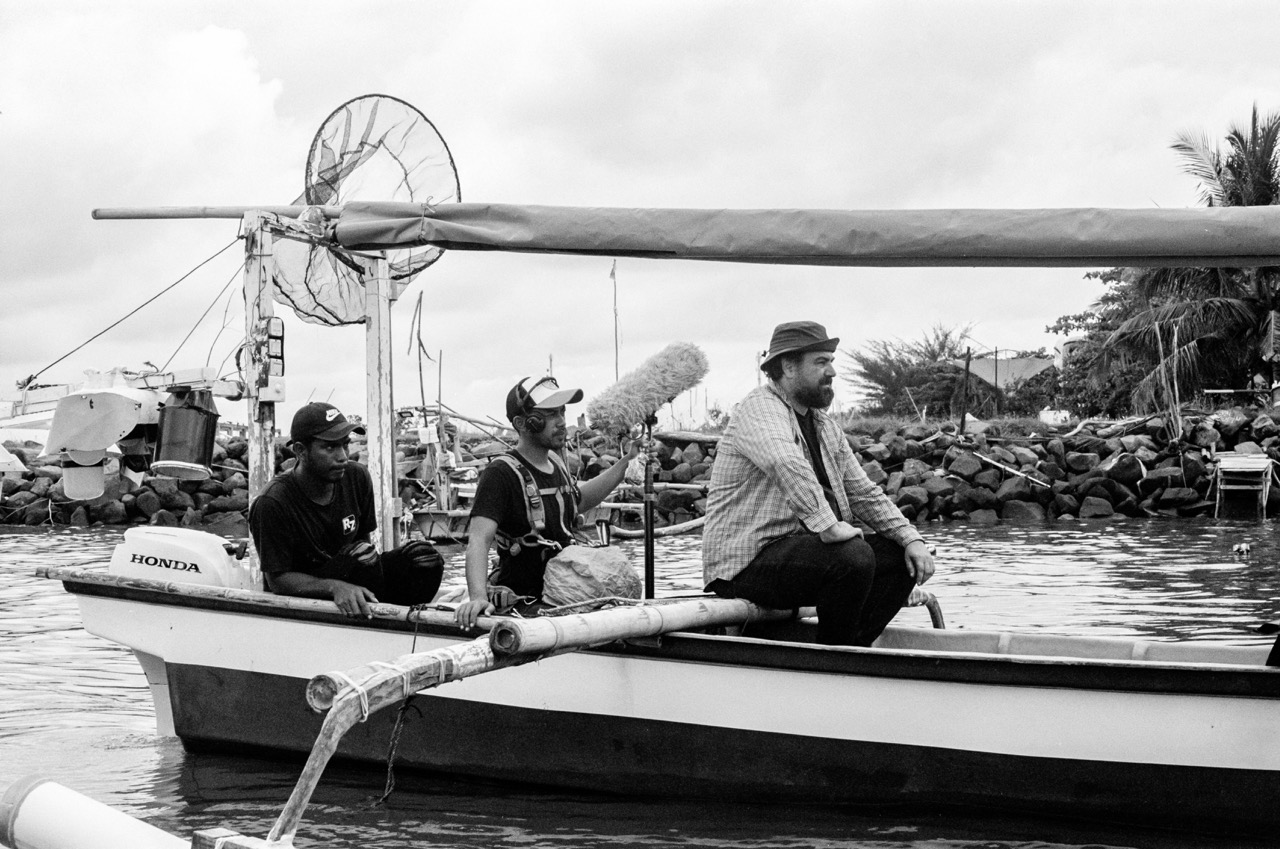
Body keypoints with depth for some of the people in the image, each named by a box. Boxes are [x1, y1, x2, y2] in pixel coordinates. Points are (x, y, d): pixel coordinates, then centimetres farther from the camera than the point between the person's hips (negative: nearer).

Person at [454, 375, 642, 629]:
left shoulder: (555, 464, 12)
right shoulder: (500, 473, -14)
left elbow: (578, 501, 35)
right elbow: (479, 539, -27)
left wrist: (626, 461, 30)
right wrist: (477, 597, -42)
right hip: (520, 606, -8)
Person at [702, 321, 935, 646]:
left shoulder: (825, 426, 19)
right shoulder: (759, 409, -11)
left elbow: (865, 493, 18)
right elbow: (787, 465, -32)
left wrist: (911, 538, 4)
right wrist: (828, 525, -39)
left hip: (799, 551, 10)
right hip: (744, 567, -10)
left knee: (902, 556, 1)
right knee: (853, 556, -29)